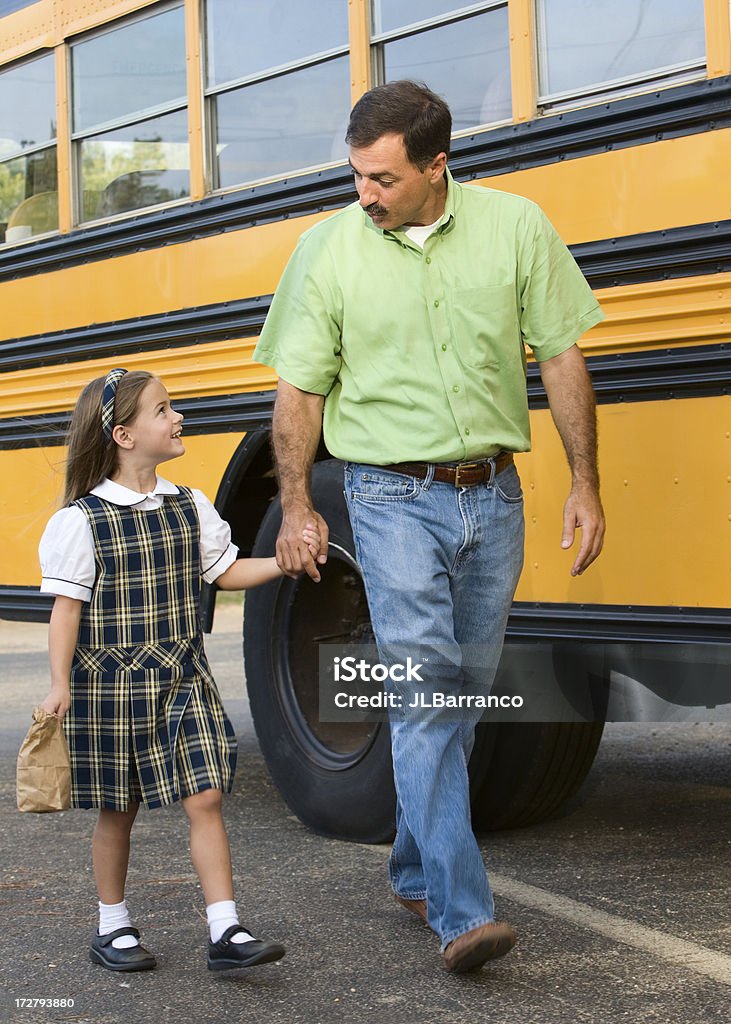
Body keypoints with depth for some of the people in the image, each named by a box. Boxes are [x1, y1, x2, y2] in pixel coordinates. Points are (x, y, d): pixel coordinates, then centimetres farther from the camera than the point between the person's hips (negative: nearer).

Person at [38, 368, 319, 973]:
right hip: (110, 687, -4)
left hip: (182, 681, 4)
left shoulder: (190, 507, 6)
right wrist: (60, 685, -13)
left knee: (206, 795, -5)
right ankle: (113, 928, 25)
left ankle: (225, 932, -3)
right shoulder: (81, 521, -10)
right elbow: (67, 607, -9)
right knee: (118, 809, 8)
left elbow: (227, 572, 13)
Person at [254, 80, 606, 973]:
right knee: (422, 692, -12)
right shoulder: (327, 251, -3)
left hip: (492, 497, 3)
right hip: (394, 499, -2)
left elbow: (561, 359, 4)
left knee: (462, 695, 12)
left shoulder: (516, 228, -1)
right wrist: (296, 508, -2)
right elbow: (299, 388, 3)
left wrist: (584, 484, 2)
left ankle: (416, 871, 29)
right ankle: (461, 912, -13)